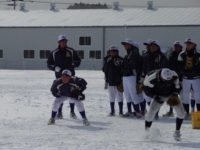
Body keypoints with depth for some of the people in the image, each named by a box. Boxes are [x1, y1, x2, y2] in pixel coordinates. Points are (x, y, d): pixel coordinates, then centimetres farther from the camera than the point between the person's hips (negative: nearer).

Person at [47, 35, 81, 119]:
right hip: (59, 76, 0)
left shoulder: (71, 51, 3)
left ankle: (72, 112, 11)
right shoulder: (54, 53, 3)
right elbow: (49, 64, 8)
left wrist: (73, 64, -11)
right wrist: (55, 68, -11)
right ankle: (59, 112, 6)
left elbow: (78, 61, 10)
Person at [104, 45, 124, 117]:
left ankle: (120, 112, 2)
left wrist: (122, 80, -12)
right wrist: (106, 79, 12)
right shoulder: (109, 60, 11)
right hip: (111, 82, 5)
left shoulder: (120, 60, -5)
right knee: (111, 97, 11)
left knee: (119, 97, -3)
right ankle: (112, 111, 20)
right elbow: (106, 71, 16)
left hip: (118, 81, -5)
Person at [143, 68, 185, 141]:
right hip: (159, 96, -2)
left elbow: (177, 86, -4)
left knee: (181, 113, -8)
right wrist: (154, 97, -24)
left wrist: (175, 94, -18)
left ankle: (177, 132, 11)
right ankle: (146, 131, 4)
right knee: (151, 113, -18)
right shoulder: (152, 78, -34)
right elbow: (146, 88, -17)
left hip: (171, 95, 2)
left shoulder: (174, 76, -25)